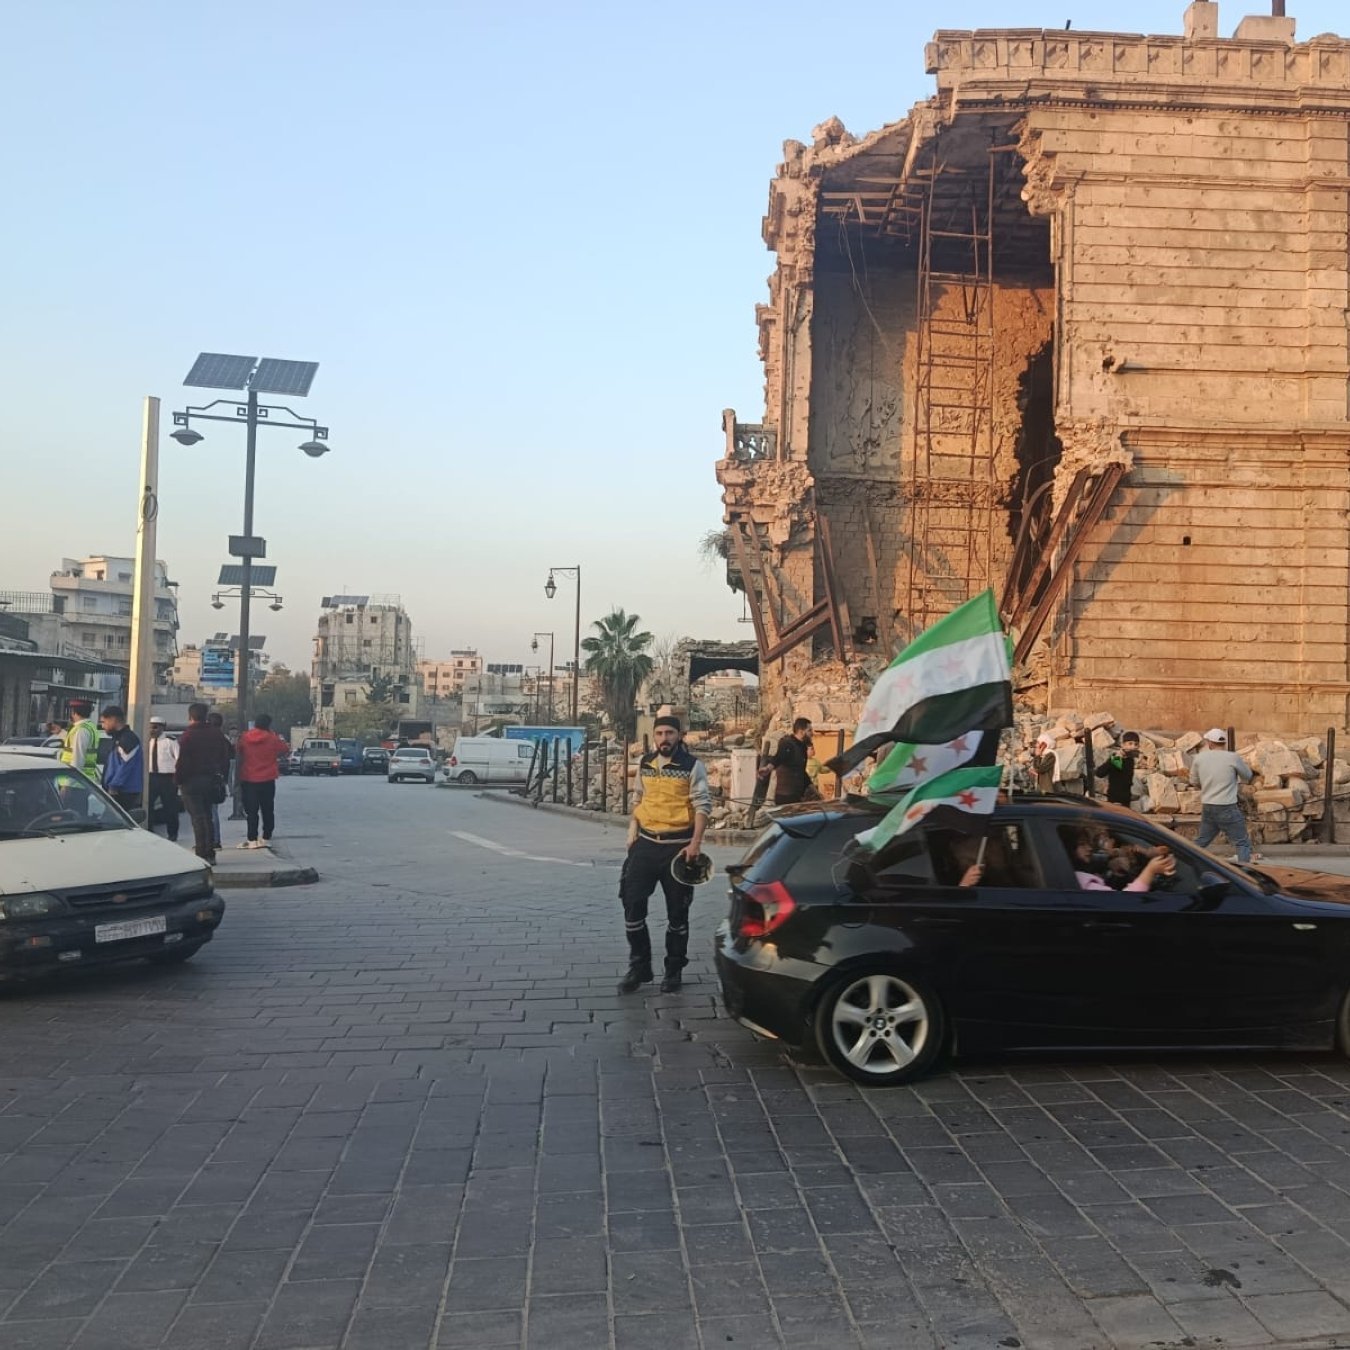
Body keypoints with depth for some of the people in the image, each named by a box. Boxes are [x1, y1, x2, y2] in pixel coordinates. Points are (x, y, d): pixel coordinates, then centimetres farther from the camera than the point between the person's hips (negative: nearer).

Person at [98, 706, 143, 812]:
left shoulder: (128, 738, -13)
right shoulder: (116, 739, 20)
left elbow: (126, 765, -20)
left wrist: (114, 786, -20)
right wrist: (107, 786, 17)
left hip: (124, 792, -10)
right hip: (114, 791, 10)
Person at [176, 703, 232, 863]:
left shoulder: (188, 735, -12)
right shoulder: (217, 733, 7)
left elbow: (183, 761, -15)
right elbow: (225, 757, 11)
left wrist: (178, 779, -5)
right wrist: (222, 777, 17)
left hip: (192, 781, -6)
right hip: (212, 780, 6)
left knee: (197, 817, -5)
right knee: (207, 816, 15)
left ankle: (202, 854, -9)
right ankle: (210, 853, 15)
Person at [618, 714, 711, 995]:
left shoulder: (692, 766, -7)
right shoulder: (644, 764, 9)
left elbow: (703, 805, -10)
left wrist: (695, 843, -17)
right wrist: (633, 829, 10)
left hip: (677, 846, -4)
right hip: (645, 844, 4)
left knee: (677, 911, 6)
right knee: (632, 904, -1)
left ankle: (674, 970, 20)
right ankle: (639, 966, 14)